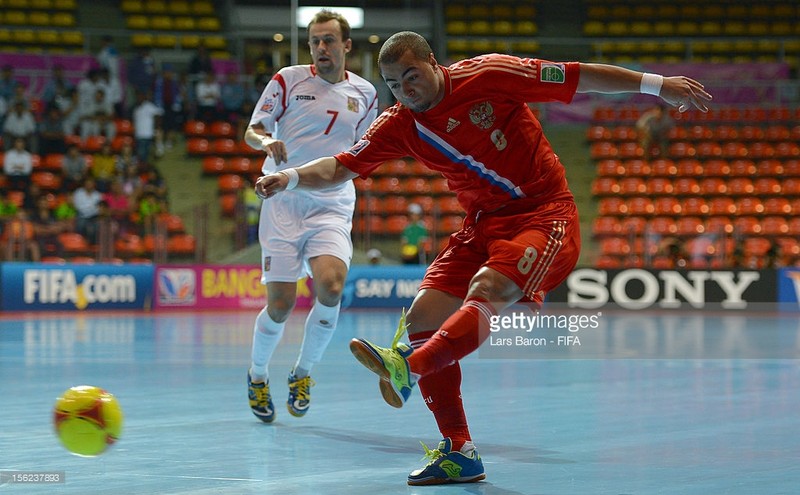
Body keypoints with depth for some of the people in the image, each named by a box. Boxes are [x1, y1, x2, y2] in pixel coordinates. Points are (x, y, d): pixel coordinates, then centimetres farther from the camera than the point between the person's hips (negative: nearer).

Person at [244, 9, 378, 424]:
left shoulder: (364, 93, 10)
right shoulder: (287, 80, 1)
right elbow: (252, 131, 2)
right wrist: (266, 141, -19)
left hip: (333, 206, 2)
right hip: (285, 201, -2)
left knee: (330, 286, -23)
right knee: (280, 304, -6)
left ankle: (302, 374, 0)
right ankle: (257, 375, 24)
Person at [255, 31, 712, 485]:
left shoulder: (489, 75, -12)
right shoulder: (399, 125, 2)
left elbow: (581, 77, -9)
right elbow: (340, 168, 1)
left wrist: (658, 85, -9)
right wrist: (289, 178, -19)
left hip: (545, 215, -6)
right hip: (484, 224, 6)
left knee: (486, 291, -32)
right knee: (422, 319, -7)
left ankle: (408, 368, -54)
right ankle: (460, 453, -2)